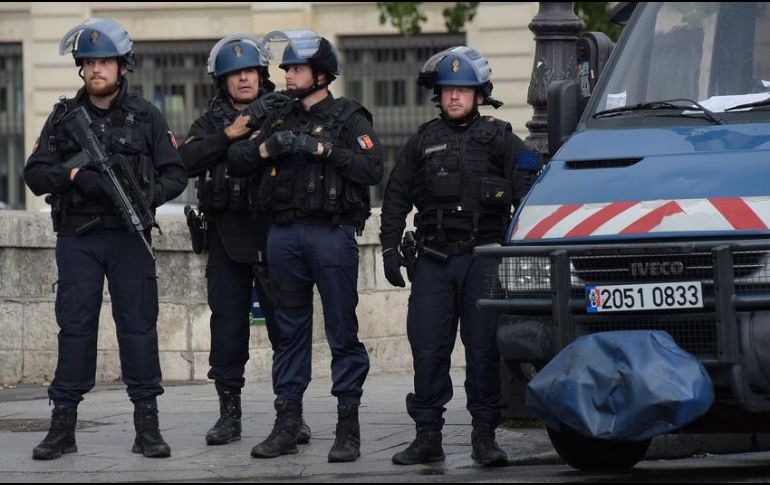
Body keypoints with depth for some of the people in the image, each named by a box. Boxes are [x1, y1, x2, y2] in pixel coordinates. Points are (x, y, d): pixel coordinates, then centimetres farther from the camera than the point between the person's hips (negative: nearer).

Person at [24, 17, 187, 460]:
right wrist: (73, 175, -16)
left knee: (139, 325, -1)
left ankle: (147, 425, 3)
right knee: (75, 327, 1)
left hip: (129, 237, -1)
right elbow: (35, 172, 4)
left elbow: (175, 174, 4)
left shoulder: (145, 116, 5)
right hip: (77, 239, 1)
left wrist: (146, 197, -15)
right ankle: (63, 426, 5)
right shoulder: (65, 116, 9)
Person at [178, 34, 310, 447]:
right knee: (227, 325, 5)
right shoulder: (212, 122, 11)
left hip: (273, 233, -2)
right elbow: (186, 161, -4)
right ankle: (229, 414, 12)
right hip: (226, 238, 2)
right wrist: (228, 135, -13)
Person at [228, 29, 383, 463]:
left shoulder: (348, 118, 1)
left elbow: (373, 168, -14)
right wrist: (265, 148, -6)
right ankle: (286, 425, 13)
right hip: (285, 233, 5)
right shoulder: (281, 119, 17)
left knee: (342, 332, -4)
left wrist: (323, 149, -16)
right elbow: (236, 162, 12)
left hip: (332, 235, -5)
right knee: (291, 331, 9)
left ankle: (348, 428, -1)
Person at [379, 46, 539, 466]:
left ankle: (484, 435, 3)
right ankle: (428, 435, 6)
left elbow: (528, 192, 3)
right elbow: (396, 196, 17)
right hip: (433, 259, 2)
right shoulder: (423, 142, 14)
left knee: (484, 349, -3)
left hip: (484, 259, -2)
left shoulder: (499, 139, 7)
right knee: (427, 349, -1)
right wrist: (390, 246, 9)